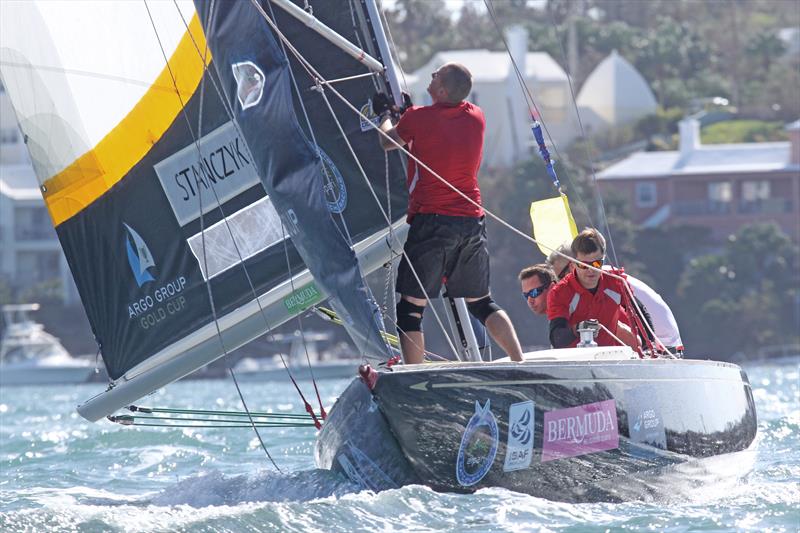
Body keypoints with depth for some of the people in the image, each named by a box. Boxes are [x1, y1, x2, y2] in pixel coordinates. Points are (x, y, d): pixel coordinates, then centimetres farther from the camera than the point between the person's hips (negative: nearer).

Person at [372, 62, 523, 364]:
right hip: (473, 221, 6)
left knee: (411, 308, 1)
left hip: (432, 221, -6)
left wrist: (383, 113, 30)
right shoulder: (477, 118, 5)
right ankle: (521, 365, 6)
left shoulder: (418, 119, -10)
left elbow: (388, 143, 11)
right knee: (481, 303, 16)